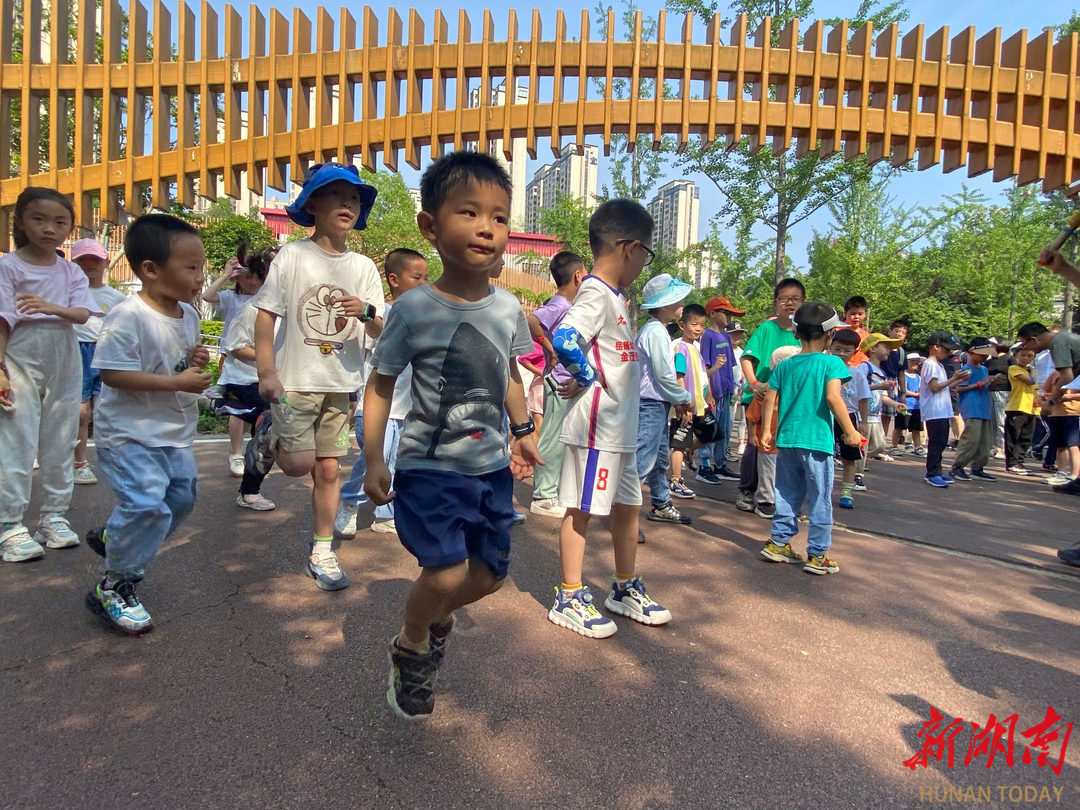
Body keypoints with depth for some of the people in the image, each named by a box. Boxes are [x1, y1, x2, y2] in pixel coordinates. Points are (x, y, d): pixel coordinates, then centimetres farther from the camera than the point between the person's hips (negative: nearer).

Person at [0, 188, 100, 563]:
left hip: (64, 360, 4)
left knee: (60, 441, 8)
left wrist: (53, 308, -25)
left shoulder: (71, 271, 8)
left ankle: (54, 514, 18)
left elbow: (83, 314, -4)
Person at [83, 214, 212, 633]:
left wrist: (197, 361, -4)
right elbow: (113, 373, -26)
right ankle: (115, 587, 8)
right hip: (130, 433, -8)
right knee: (146, 505, -16)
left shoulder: (188, 314, 5)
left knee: (180, 498, 18)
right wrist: (179, 383, -28)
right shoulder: (128, 316, -21)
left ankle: (111, 539, 44)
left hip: (175, 433, 9)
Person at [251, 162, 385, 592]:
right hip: (295, 381, -3)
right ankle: (268, 432, 28)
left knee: (328, 469, 6)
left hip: (340, 383, 3)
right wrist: (267, 373, -16)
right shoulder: (292, 256, -4)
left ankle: (321, 553, 19)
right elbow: (265, 316, -7)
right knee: (299, 463, -6)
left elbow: (380, 332, 5)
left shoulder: (363, 267, 6)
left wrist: (366, 311, -18)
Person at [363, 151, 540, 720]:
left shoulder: (508, 309, 0)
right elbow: (380, 384, -6)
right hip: (428, 467, -5)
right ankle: (408, 647, 18)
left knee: (491, 574, 12)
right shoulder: (413, 309, -13)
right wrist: (374, 461, -11)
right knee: (448, 572, -16)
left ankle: (438, 617, 45)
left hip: (492, 467, 5)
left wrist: (523, 431, 13)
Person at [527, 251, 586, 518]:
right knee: (553, 440, -2)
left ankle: (553, 492, 26)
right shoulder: (558, 305, -15)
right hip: (561, 384, -9)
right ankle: (543, 497, 6)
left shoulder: (568, 306, 13)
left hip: (568, 383, 9)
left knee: (560, 440, 15)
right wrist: (549, 349, -26)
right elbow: (530, 321, -33)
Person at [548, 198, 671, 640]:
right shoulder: (597, 294, -16)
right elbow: (565, 340, -31)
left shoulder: (615, 296, 15)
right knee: (581, 510, 1)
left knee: (628, 505, 18)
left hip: (621, 428, 10)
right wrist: (590, 378, -18)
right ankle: (569, 599, 14)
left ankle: (625, 589, 33)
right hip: (595, 426, -10)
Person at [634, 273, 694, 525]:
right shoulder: (656, 332, -17)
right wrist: (685, 398, -5)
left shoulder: (654, 329, 15)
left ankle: (661, 506, 34)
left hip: (657, 404, 11)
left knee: (661, 458, 20)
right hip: (651, 405, -11)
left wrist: (677, 401, 12)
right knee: (642, 460, -11)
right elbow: (664, 375, -18)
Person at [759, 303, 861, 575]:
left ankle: (778, 543, 23)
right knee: (820, 500, 5)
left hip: (786, 439, 5)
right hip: (817, 441, -5)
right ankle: (818, 555, 11)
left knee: (788, 495, 17)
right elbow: (834, 398, -18)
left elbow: (770, 399, 4)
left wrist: (767, 432, 11)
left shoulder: (785, 365, 7)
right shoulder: (831, 363, -7)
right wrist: (850, 431, -11)